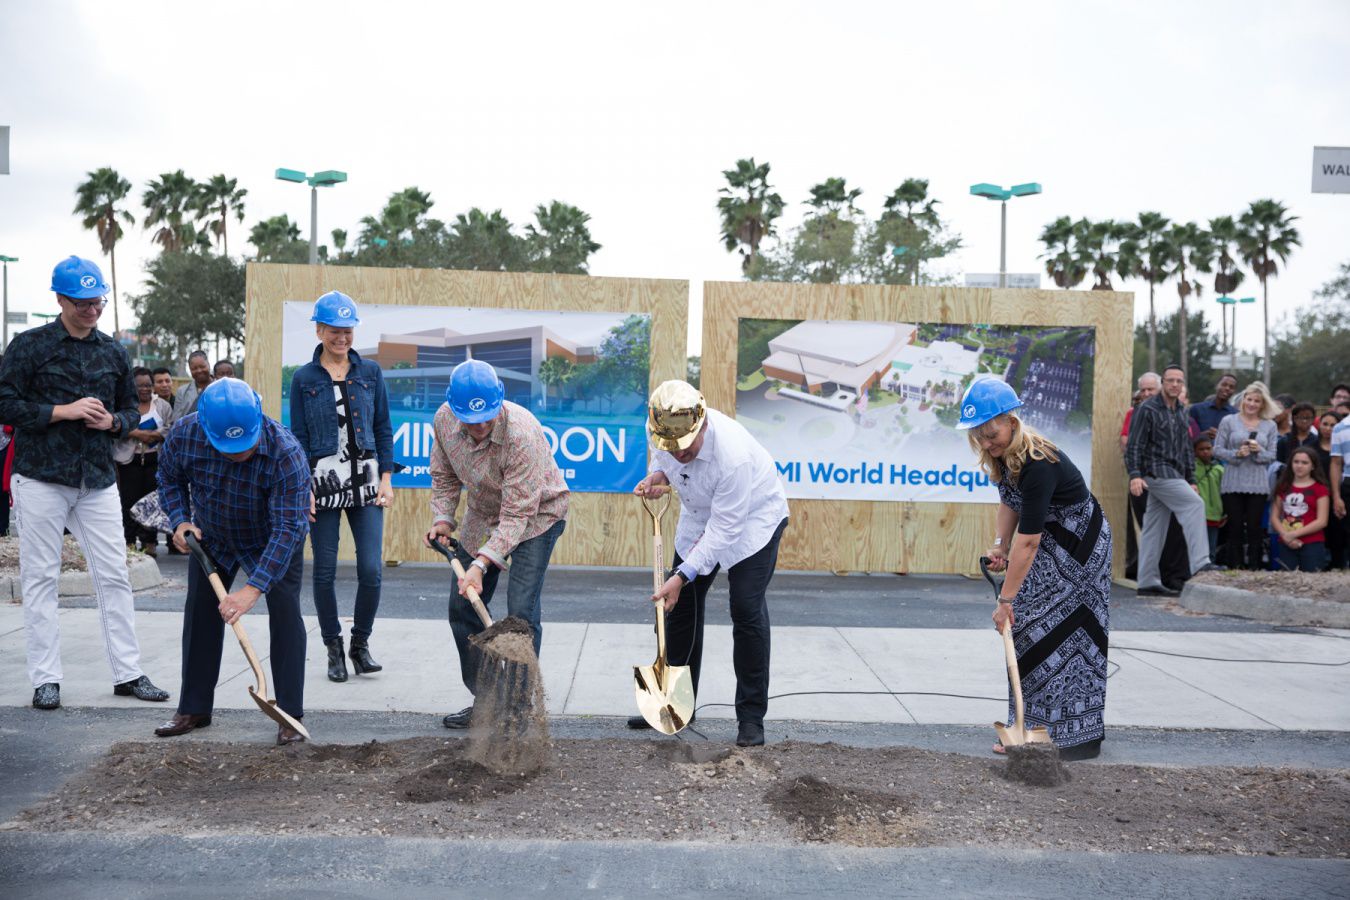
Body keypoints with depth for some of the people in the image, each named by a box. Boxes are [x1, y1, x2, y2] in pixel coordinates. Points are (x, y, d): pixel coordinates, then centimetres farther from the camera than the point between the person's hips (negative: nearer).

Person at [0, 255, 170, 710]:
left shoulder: (113, 352, 11)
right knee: (40, 578, 2)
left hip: (98, 480, 4)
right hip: (40, 478, -3)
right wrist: (63, 411, -15)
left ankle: (127, 673, 9)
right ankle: (45, 678, 10)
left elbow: (131, 410, 19)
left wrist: (112, 421, -3)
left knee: (114, 575, 2)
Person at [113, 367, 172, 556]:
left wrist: (152, 435, -13)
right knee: (129, 500, -1)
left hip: (154, 460, 1)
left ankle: (149, 542, 7)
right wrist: (138, 434, -17)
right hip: (129, 460, -1)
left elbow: (170, 429, 3)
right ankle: (129, 541, 6)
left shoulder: (162, 406, 10)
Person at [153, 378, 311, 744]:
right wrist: (180, 521, -19)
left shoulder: (286, 453, -40)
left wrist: (254, 588, -45)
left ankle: (290, 714, -5)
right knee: (200, 613, 7)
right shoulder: (184, 433, -27)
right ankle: (194, 709, 20)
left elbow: (288, 528, -40)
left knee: (285, 614, -12)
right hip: (211, 535, 4)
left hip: (273, 540, -4)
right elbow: (169, 477, -3)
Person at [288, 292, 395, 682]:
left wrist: (386, 478, 1)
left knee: (371, 569, -5)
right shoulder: (303, 379, 2)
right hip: (322, 481, -1)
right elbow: (298, 437, 2)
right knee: (324, 572, 5)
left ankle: (361, 644, 16)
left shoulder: (370, 372, 7)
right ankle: (334, 650, 20)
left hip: (365, 481, 1)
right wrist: (302, 487, -5)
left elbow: (383, 428, 8)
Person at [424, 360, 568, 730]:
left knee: (521, 613, -17)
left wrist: (481, 563, -40)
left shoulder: (521, 433, -36)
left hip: (536, 515, -6)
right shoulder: (444, 419, -16)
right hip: (482, 515, 7)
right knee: (463, 607, 6)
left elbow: (517, 515, -33)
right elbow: (445, 476, 3)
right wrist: (443, 519, -11)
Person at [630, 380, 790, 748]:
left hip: (753, 516, -6)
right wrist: (657, 474, -18)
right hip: (699, 515, 6)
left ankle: (751, 717, -3)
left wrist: (682, 577, -32)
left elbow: (724, 530, -33)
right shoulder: (663, 430, -22)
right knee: (681, 604, 5)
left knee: (747, 610, -14)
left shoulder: (734, 454, -40)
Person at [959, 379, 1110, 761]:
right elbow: (1010, 501, 10)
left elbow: (1028, 542, -33)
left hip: (1080, 545, -8)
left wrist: (1006, 599, -30)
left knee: (1069, 635, -7)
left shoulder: (1039, 464, -34)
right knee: (1027, 627, 6)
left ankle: (1080, 736, 3)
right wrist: (1000, 544, -4)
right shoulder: (1002, 452, -8)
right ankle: (1029, 728, 13)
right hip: (1048, 541, 9)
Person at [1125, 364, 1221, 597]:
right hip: (1157, 471, -8)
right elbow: (1134, 445, -11)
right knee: (1194, 504, -22)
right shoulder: (1147, 409, -5)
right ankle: (1199, 562, -23)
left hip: (1174, 475, 8)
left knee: (1155, 529, 8)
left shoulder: (1182, 412, 19)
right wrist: (1135, 474, -21)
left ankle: (1148, 582, 10)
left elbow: (1187, 449, 23)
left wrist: (1191, 479, 18)